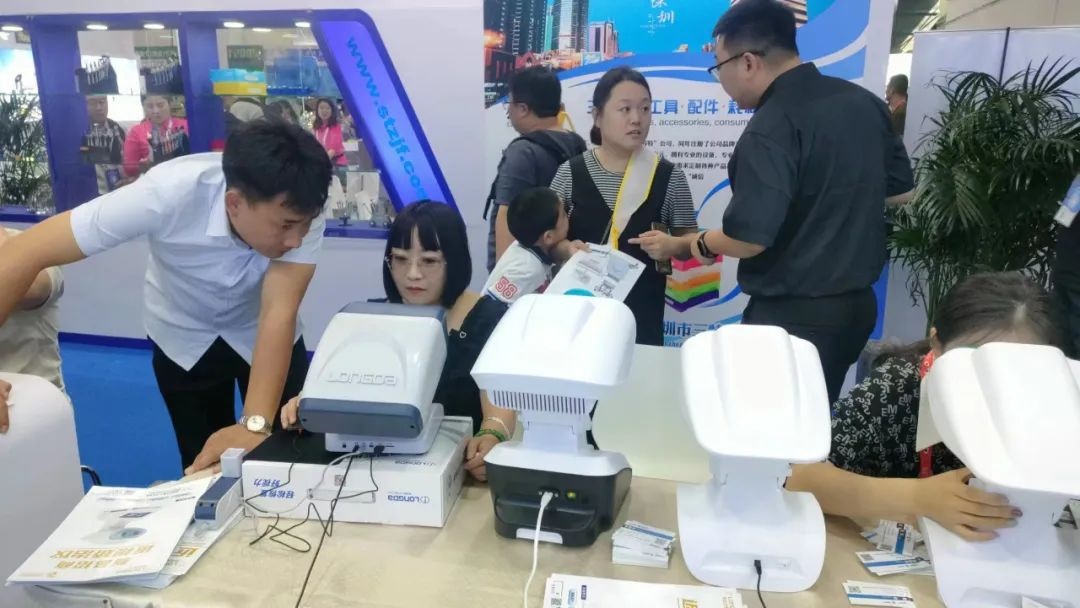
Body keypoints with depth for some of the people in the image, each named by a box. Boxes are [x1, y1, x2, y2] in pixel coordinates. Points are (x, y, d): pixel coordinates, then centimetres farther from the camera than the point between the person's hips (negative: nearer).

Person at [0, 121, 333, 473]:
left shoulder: (300, 208, -30)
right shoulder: (168, 194, -35)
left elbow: (279, 311, -34)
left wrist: (256, 423, -46)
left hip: (263, 334, 1)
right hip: (184, 338, -1)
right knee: (202, 466, 9)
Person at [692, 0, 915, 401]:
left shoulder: (772, 127, -21)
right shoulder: (865, 102, 6)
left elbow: (749, 237, -25)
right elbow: (901, 192, 16)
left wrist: (705, 244, -6)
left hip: (795, 315, -8)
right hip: (858, 303, 9)